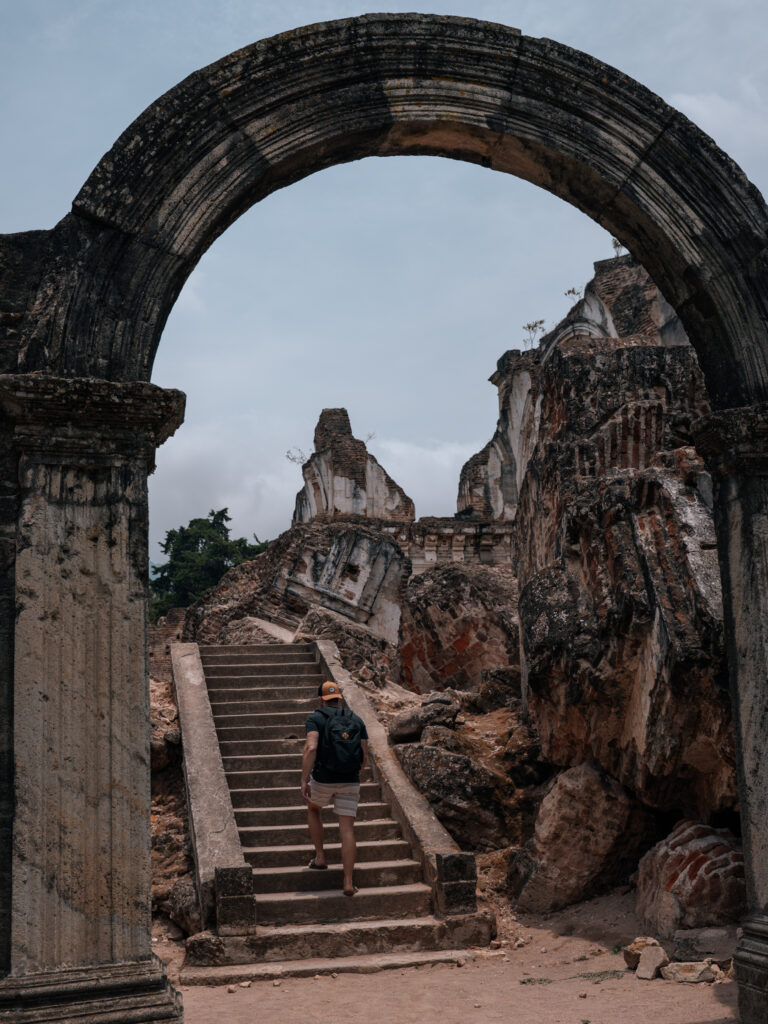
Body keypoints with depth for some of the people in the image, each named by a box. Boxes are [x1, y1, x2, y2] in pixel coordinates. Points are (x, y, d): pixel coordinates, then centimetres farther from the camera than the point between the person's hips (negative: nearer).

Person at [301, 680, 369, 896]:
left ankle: (320, 857, 26)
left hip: (323, 779, -2)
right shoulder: (356, 720, 10)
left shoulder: (316, 718, -1)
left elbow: (310, 748, -18)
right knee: (347, 830, 3)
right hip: (350, 781, 2)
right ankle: (348, 883, -3)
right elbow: (364, 757, 8)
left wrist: (304, 780, -17)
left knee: (313, 809, 30)